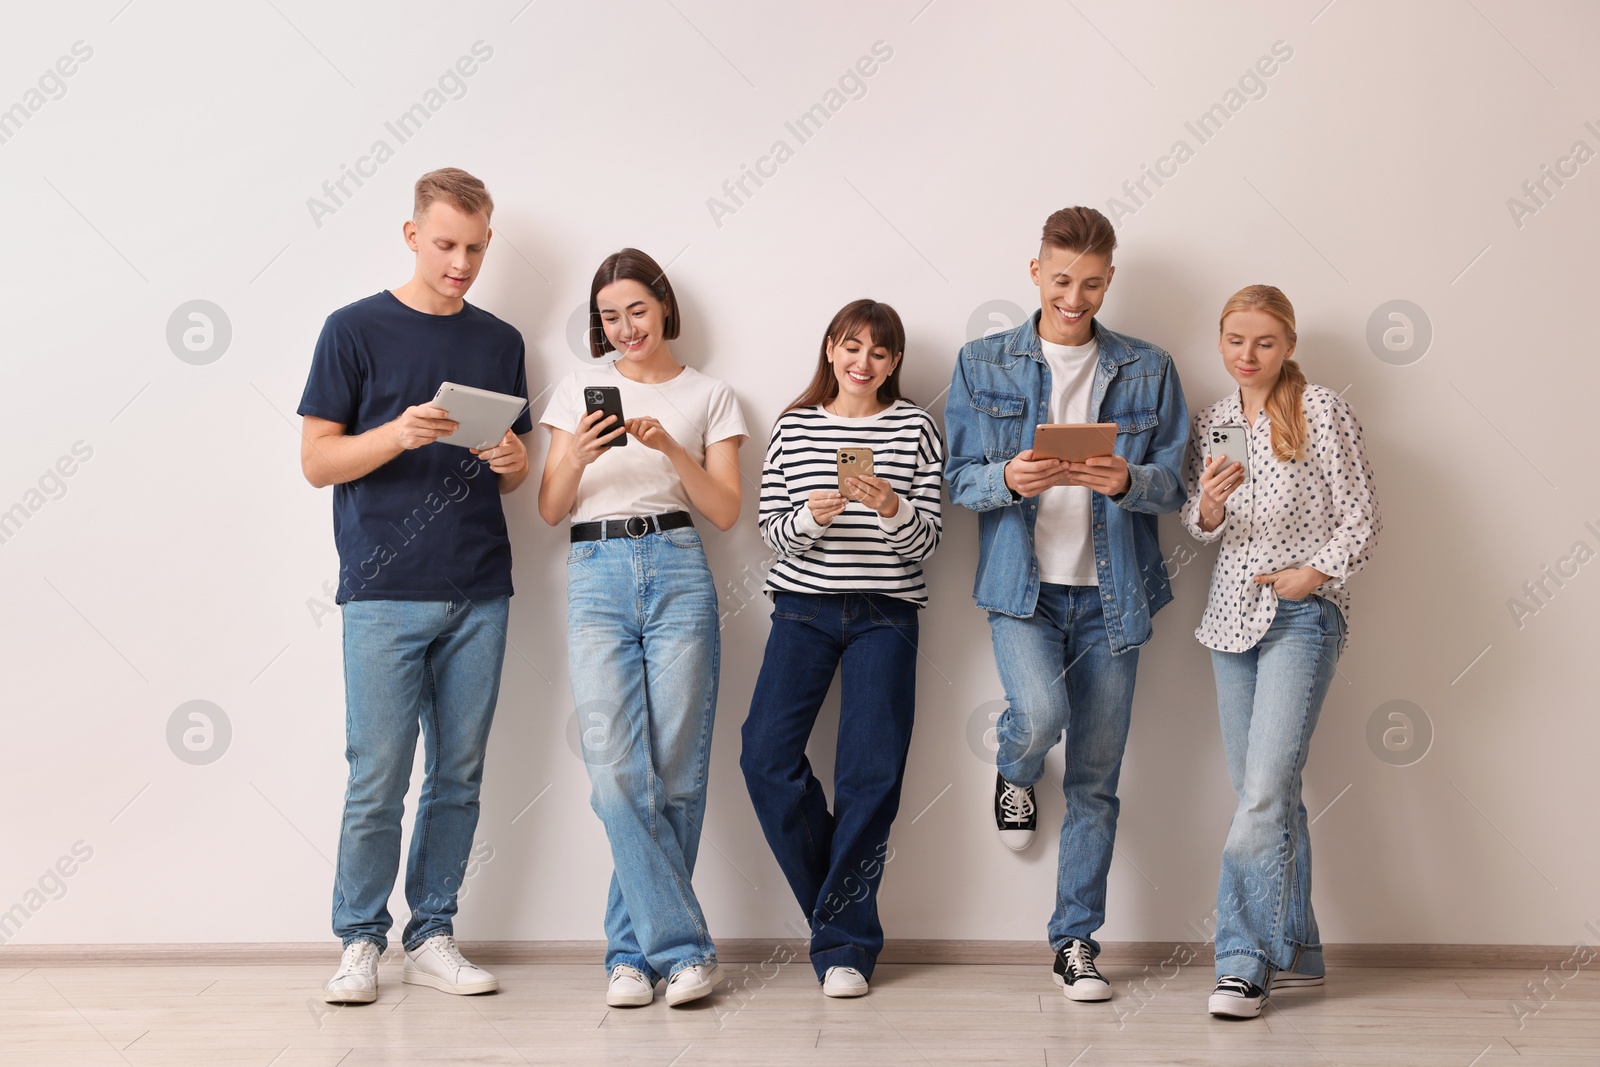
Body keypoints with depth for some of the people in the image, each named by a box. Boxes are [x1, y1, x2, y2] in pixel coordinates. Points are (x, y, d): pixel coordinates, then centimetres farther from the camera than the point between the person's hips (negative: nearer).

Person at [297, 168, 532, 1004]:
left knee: (458, 777, 7)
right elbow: (317, 460, -2)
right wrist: (397, 435, -19)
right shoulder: (356, 329, 1)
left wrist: (513, 463, -5)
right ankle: (360, 941, 11)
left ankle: (431, 937, 17)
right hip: (386, 594, -4)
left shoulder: (501, 342, 13)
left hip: (479, 594, 4)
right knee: (378, 779, -3)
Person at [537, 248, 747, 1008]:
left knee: (676, 771, -4)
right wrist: (578, 456, -7)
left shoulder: (708, 396, 15)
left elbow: (726, 511, 6)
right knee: (617, 768, -12)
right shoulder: (580, 390, 17)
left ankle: (634, 948, 7)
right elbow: (549, 510, 13)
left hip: (677, 570, 0)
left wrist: (670, 449, -9)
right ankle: (681, 946, -7)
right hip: (595, 574, 1)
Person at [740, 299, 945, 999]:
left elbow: (925, 543, 0)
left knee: (871, 775, -4)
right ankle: (838, 904, 11)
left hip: (884, 614, -1)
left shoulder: (915, 428, 4)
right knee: (766, 757, -10)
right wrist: (812, 515, -16)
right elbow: (772, 533, 4)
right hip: (803, 607, 2)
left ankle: (844, 942, 8)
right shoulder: (794, 427, 8)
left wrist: (891, 507, -19)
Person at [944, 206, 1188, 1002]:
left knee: (1096, 779, 4)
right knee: (1040, 713, -27)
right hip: (1023, 585, -1)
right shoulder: (982, 365, 6)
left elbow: (1174, 482, 4)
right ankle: (1014, 771, 12)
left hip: (1110, 592, 1)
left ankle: (1076, 942, 17)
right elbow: (957, 479, 3)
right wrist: (1010, 480, -19)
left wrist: (1127, 481, -18)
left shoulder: (1148, 371, 7)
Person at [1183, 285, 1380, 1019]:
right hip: (1231, 614, 5)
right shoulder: (1210, 423, 11)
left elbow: (1361, 516, -2)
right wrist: (1209, 504, -10)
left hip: (1301, 614, -5)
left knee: (1264, 792, -15)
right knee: (1269, 796, 8)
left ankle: (1245, 959, -11)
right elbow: (1196, 526, 10)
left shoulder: (1321, 411, -3)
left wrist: (1316, 572, -12)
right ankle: (1296, 953, 18)